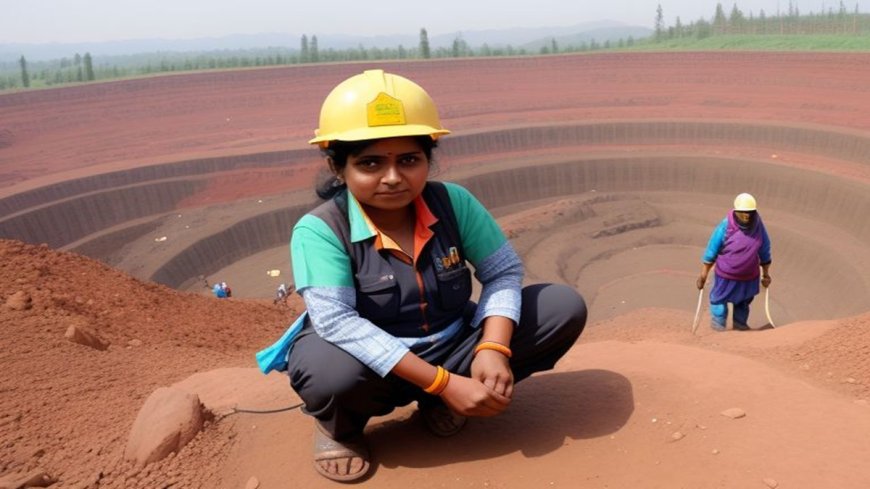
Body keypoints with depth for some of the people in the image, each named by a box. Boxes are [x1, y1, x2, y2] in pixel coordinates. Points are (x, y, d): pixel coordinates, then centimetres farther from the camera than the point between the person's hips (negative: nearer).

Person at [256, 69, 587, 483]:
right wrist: (442, 382, -34)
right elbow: (336, 322, -32)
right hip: (374, 365, -4)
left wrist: (493, 349, -24)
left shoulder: (453, 202, -10)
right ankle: (339, 427, 1)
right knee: (333, 374, -41)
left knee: (565, 307, -8)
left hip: (453, 350, 5)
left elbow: (503, 272, -5)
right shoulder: (320, 230, -22)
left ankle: (438, 404, 4)